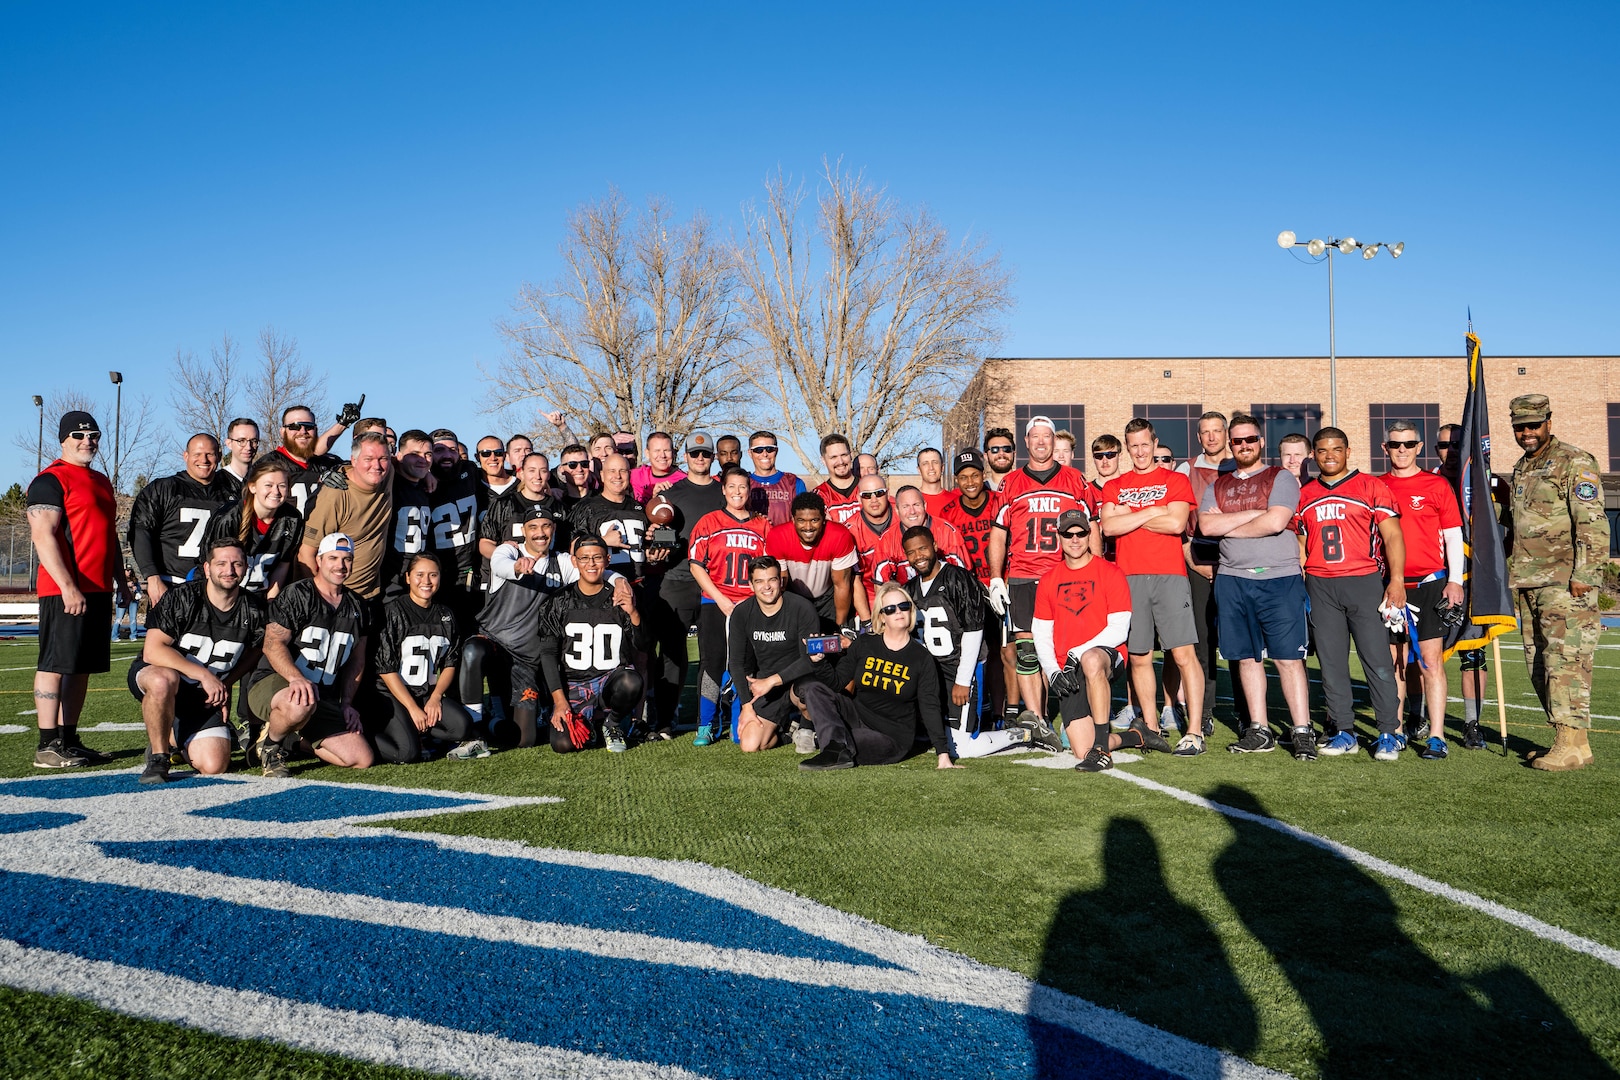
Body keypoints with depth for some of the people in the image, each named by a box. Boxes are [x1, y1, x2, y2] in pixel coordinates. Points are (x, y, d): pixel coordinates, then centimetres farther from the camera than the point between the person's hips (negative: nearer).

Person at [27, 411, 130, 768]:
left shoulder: (101, 481, 20)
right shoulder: (50, 480, -7)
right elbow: (43, 537, -15)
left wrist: (120, 580, 22)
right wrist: (68, 587, -22)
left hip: (98, 590, 9)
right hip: (65, 591, -8)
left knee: (82, 667, 10)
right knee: (55, 665, -6)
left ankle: (69, 740, 16)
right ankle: (48, 746, -3)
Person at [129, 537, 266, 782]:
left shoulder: (254, 611, -6)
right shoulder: (181, 597, -16)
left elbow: (253, 651, 13)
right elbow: (153, 651, -21)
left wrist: (225, 685, -2)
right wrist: (204, 674, -28)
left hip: (204, 697, 3)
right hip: (151, 675, -3)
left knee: (213, 766, -13)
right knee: (165, 679, -41)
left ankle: (176, 737, 22)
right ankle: (158, 757, -18)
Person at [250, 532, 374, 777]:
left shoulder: (356, 607, 15)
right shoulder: (296, 595, -3)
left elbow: (357, 660, 19)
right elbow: (273, 644, -14)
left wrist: (347, 703, 8)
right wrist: (296, 678, -31)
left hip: (325, 698, 6)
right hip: (275, 683, -6)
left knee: (363, 759, -6)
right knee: (302, 704, -44)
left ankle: (298, 739, 18)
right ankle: (270, 744, -9)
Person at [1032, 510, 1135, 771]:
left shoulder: (1110, 573, 0)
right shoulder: (1048, 581, 13)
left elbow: (1119, 630, -7)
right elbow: (1041, 633, 13)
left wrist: (1078, 653, -16)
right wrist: (1053, 671, -3)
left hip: (1107, 657, -4)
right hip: (1066, 673, 4)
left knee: (1091, 661, -43)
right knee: (1082, 751, -8)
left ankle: (1102, 748, -34)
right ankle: (1135, 736, 25)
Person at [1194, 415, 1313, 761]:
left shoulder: (1281, 478, 3)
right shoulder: (1216, 485, 15)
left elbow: (1276, 521, -13)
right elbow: (1206, 526, -3)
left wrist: (1228, 527, -3)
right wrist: (1256, 512, -7)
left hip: (1279, 579, -4)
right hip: (1232, 580, 4)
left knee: (1288, 657, -6)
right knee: (1247, 657, 8)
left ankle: (1302, 731, -2)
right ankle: (1259, 731, 15)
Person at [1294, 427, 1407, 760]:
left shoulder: (1372, 487, 3)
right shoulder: (1304, 495, 14)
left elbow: (1392, 536, -1)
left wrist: (1396, 580, -12)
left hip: (1365, 582, -3)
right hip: (1319, 586, 4)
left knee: (1378, 660, -4)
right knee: (1331, 663, 5)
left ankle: (1389, 733, 4)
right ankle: (1343, 732, 13)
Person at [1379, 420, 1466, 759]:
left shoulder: (1437, 486, 2)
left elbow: (1453, 536, 2)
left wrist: (1455, 580, -6)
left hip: (1430, 582, -3)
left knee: (1430, 660, -7)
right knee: (1395, 660, 9)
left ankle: (1436, 737, -5)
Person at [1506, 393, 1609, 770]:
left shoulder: (1575, 463, -6)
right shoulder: (1521, 469, 20)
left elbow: (1593, 523, -13)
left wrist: (1583, 575, -19)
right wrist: (1512, 571, 20)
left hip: (1566, 582, -9)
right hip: (1530, 583, 9)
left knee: (1566, 660, -11)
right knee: (1538, 664, 8)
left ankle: (1574, 743, -9)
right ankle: (1562, 738, 15)